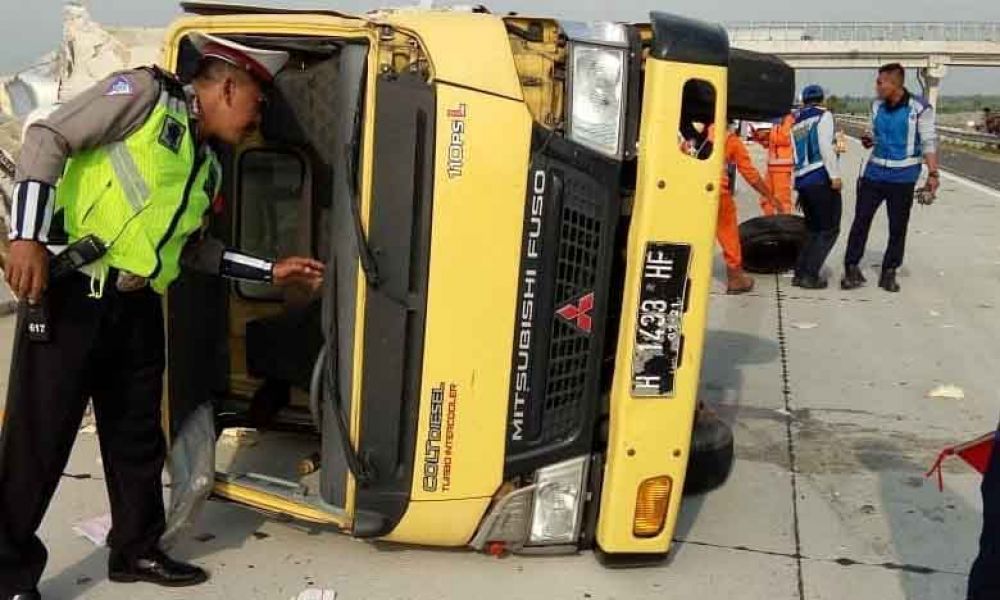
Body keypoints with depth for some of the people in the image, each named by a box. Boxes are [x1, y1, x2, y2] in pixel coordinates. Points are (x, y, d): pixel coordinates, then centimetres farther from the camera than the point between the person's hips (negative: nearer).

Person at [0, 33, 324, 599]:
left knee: (138, 437, 15)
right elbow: (48, 139, -11)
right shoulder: (145, 93, -5)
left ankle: (137, 550, 32)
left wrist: (271, 270, 19)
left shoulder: (209, 167, 17)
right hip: (71, 292, -8)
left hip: (138, 308, 8)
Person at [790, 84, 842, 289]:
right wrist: (835, 175, -15)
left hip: (801, 181, 7)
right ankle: (810, 275, -8)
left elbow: (798, 154, 16)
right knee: (830, 230, -1)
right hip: (821, 179, -7)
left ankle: (800, 273, 9)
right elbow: (826, 147, -13)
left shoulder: (796, 122, 19)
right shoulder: (823, 115, 1)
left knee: (814, 230, 16)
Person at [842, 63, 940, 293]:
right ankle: (852, 268, 13)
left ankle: (889, 273, 18)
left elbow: (929, 142, -9)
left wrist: (933, 173, -16)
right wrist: (870, 141, -6)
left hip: (902, 177, -4)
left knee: (898, 227, 7)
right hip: (874, 173, 4)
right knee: (861, 220, 4)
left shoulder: (919, 108, -11)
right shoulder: (877, 106, 4)